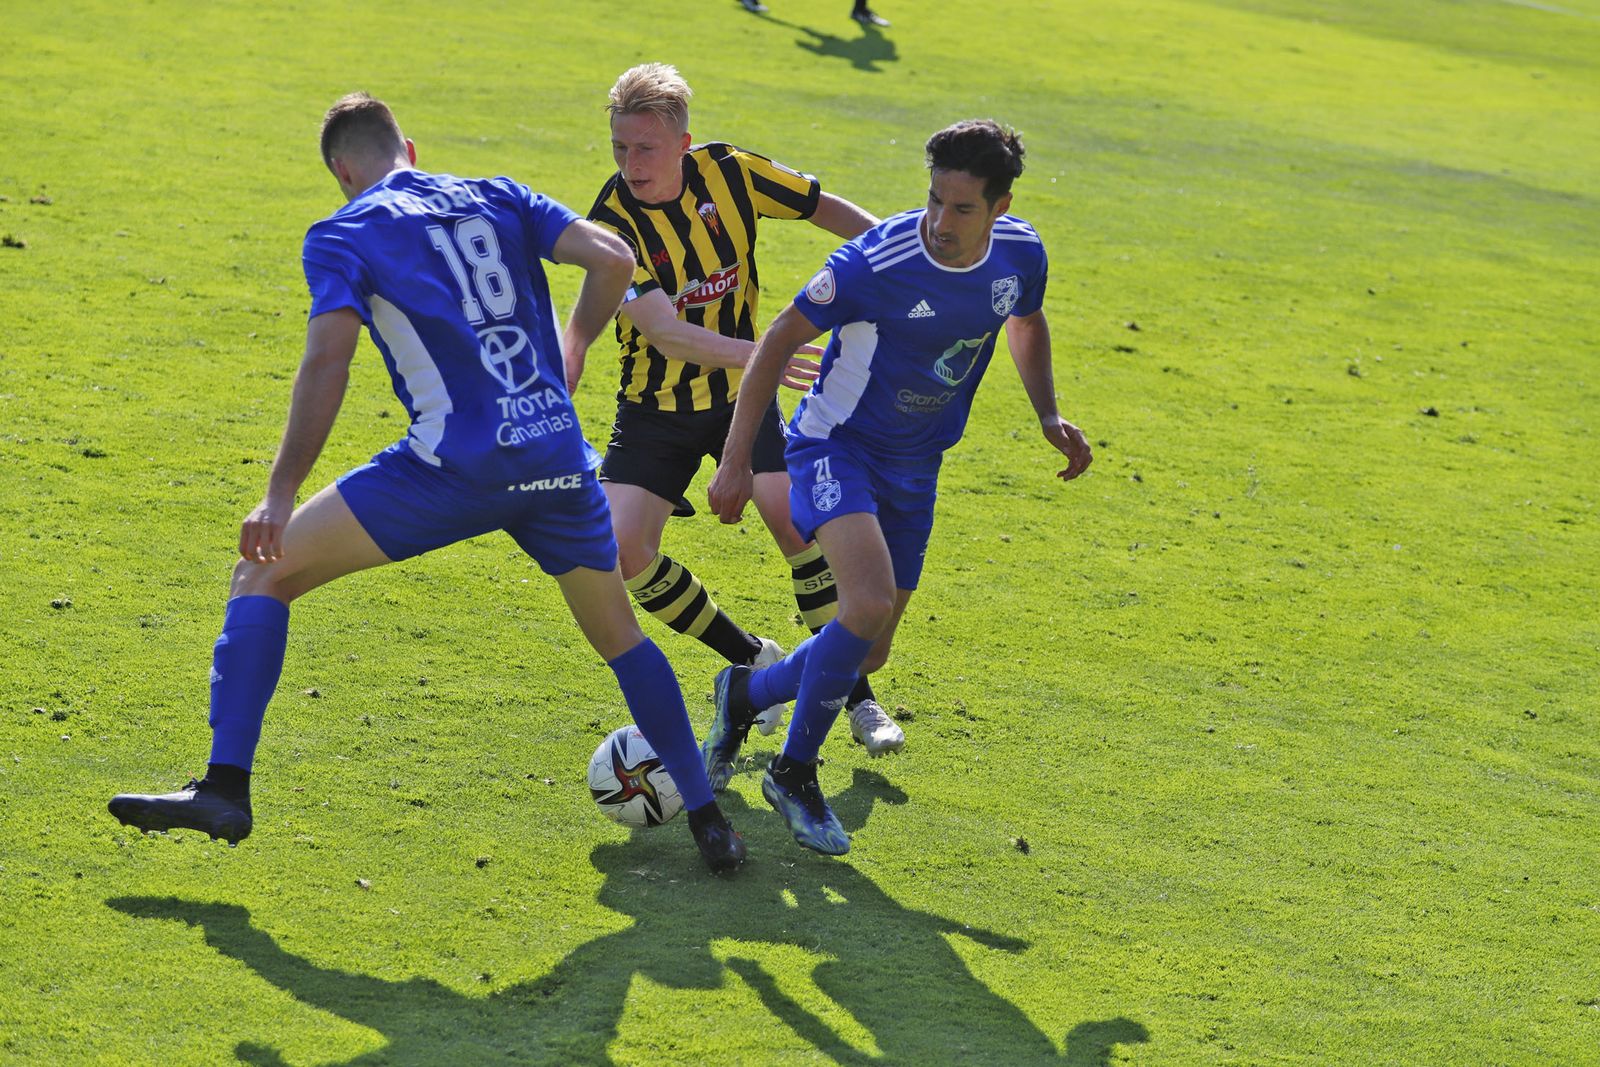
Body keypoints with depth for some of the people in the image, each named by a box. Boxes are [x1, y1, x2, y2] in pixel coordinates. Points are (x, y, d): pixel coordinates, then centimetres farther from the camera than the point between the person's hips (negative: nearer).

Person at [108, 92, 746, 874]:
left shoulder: (342, 234, 6)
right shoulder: (499, 199, 18)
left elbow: (328, 359, -8)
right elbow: (614, 261, 6)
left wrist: (281, 496, -7)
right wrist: (574, 342, 24)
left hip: (454, 467, -4)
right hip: (560, 459, 5)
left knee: (265, 571, 6)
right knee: (620, 636, 26)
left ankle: (225, 787, -4)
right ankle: (708, 821, 26)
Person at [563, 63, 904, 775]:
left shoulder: (727, 171, -12)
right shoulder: (612, 222, -21)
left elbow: (826, 208, 5)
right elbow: (666, 333, -32)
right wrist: (759, 355, -46)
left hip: (739, 394, 1)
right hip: (655, 407, -1)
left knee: (794, 517, -19)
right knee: (622, 549, -15)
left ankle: (856, 696, -4)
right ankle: (756, 659, 8)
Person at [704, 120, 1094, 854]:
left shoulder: (1019, 253, -9)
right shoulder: (876, 262, -26)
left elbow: (1027, 323, 15)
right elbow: (779, 340, -15)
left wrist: (1049, 416, 1)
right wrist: (734, 461, -17)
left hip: (914, 469, 6)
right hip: (835, 445, -6)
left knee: (868, 653, 10)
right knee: (870, 600, -29)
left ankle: (744, 693, 40)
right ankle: (794, 774, -9)